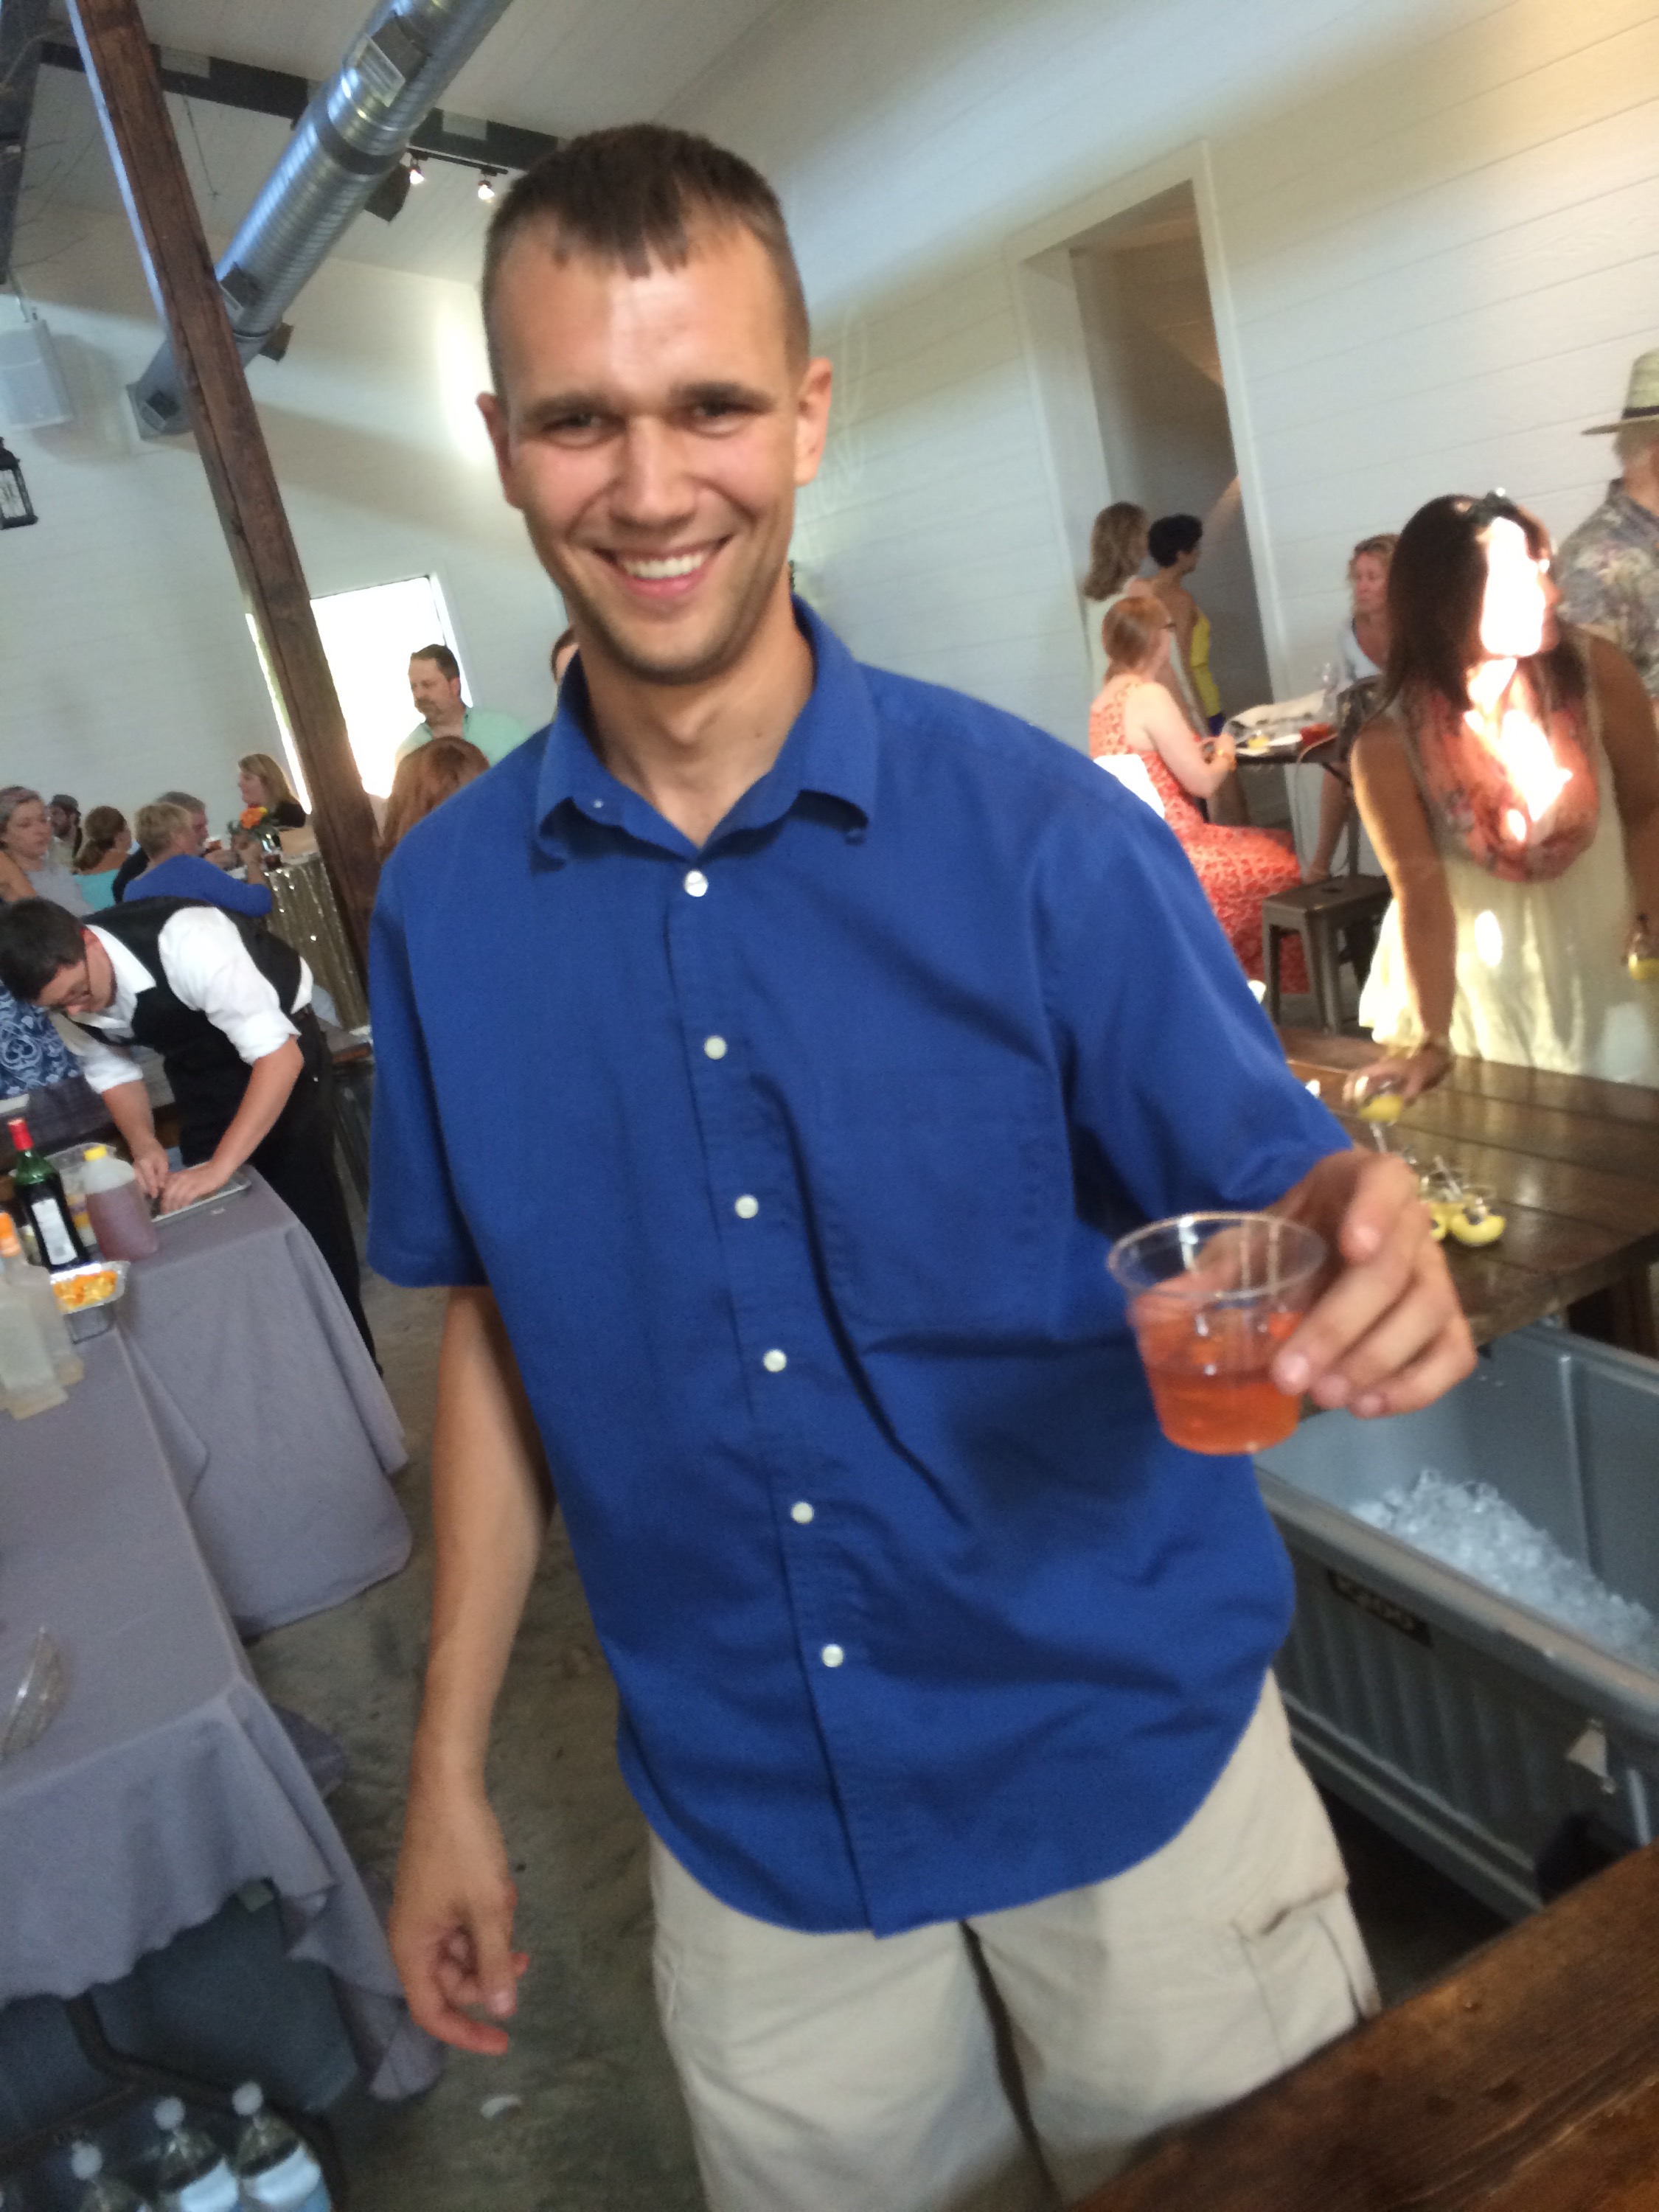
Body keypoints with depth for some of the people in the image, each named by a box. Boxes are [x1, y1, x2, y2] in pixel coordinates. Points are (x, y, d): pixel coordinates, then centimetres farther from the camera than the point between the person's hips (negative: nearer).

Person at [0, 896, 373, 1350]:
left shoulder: (184, 942, -37)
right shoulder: (62, 981, -15)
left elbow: (280, 1055, -40)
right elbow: (110, 1067, 1)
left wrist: (220, 1165, -45)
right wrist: (144, 1144, -18)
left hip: (279, 1051, -6)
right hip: (200, 1065, 6)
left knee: (306, 1209, -8)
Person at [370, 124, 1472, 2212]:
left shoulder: (1042, 826, -15)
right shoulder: (441, 904, -6)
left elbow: (1266, 1174, -11)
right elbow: (502, 1329, 2)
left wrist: (1365, 1245, -36)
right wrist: (449, 1769, 3)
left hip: (1136, 1739, -1)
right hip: (747, 1808, 3)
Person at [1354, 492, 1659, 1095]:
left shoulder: (1596, 671, -18)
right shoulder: (1389, 748, -22)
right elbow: (1421, 896, -17)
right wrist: (1430, 1040, -17)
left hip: (1607, 953, 2)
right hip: (1481, 980, -1)